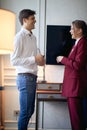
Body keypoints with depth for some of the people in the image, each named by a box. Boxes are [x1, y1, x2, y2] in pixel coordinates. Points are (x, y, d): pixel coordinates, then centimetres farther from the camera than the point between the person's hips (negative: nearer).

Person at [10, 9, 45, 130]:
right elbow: (14, 60, -15)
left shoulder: (33, 37, 15)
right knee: (25, 112, -2)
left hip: (33, 77, 8)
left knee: (30, 110, 14)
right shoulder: (19, 37, -9)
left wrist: (40, 59, 3)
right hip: (25, 77, -8)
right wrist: (34, 59, -17)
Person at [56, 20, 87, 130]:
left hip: (76, 85, -10)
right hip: (72, 85, 10)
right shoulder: (77, 43, 18)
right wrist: (64, 60, 6)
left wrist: (63, 59, -9)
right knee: (74, 114, 15)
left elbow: (78, 65, -19)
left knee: (76, 116, -5)